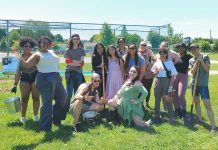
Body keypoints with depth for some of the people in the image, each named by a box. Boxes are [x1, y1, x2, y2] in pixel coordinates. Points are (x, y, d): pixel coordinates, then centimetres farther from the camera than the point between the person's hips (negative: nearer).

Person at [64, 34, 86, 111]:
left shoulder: (81, 50, 10)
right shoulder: (68, 50, 2)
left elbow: (82, 61, -2)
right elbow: (68, 63, -7)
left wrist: (72, 61, -10)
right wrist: (78, 63, -8)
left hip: (79, 72, 3)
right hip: (70, 72, -3)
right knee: (69, 92, -5)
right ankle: (66, 108, 3)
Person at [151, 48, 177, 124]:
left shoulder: (170, 62, -2)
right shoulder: (157, 62, 8)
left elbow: (172, 75, -4)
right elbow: (154, 73, 15)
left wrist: (171, 86, -11)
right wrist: (156, 71, -8)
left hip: (166, 81, -4)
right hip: (158, 80, 4)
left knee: (168, 99, -5)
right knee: (157, 98, 10)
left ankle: (170, 117, 1)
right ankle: (157, 114, 23)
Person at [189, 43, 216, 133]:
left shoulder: (205, 57, -3)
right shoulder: (191, 60, 6)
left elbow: (207, 69, -10)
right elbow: (192, 72, -7)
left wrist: (201, 60, -16)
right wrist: (196, 62, -14)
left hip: (203, 84, -4)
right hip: (194, 84, 4)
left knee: (207, 104, -9)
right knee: (196, 102, 13)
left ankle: (213, 126, -7)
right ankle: (200, 120, 28)